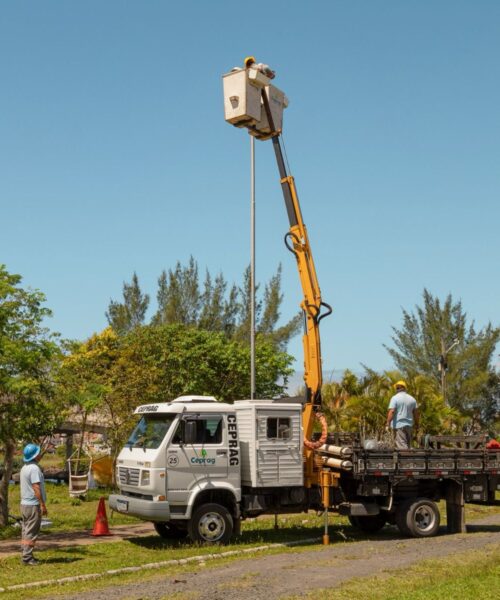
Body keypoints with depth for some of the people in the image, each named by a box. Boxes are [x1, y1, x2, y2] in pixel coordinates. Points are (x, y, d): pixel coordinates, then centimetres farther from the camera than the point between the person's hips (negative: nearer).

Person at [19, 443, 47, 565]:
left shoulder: (24, 468, 12)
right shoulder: (34, 468, -16)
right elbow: (36, 488, -21)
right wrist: (43, 505, -19)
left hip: (24, 504, 9)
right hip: (33, 505, -9)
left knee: (26, 531, 12)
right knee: (31, 533, -6)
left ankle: (26, 555, 17)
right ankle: (27, 558, -7)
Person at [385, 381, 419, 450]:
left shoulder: (395, 398, -8)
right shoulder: (412, 399, 9)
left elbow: (391, 411, -17)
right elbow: (416, 412, 12)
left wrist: (388, 424, -16)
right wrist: (416, 423, 23)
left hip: (399, 425, -6)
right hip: (409, 425, 6)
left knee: (401, 446, -9)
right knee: (408, 445, 14)